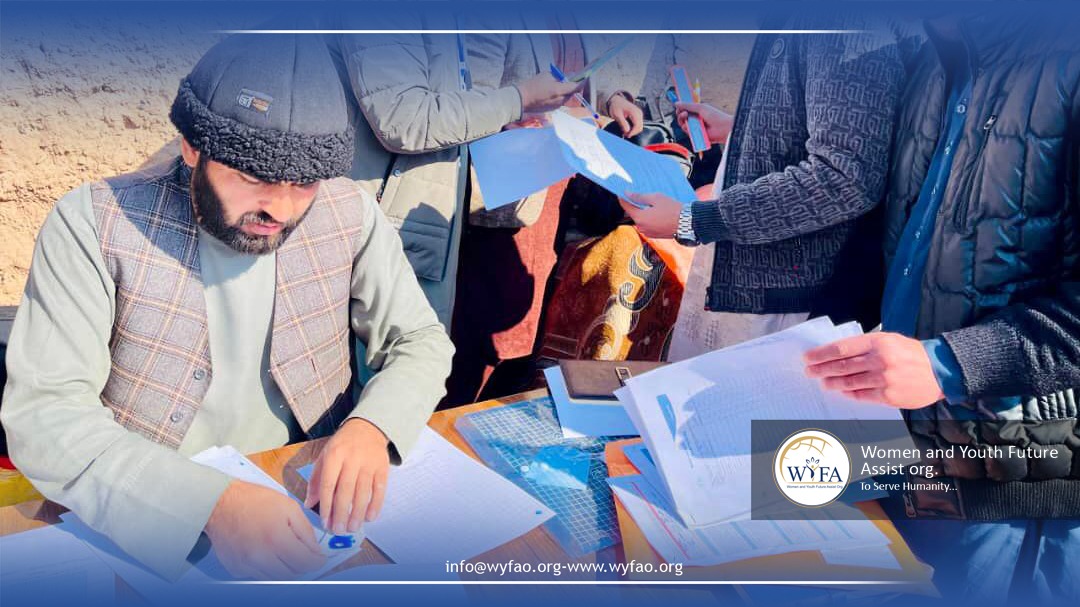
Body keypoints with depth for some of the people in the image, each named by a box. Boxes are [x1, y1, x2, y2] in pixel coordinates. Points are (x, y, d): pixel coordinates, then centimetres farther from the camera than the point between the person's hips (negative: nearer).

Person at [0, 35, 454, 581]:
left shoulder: (347, 214, -6)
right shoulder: (94, 224, -13)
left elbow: (423, 341, 1)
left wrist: (372, 427, -20)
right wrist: (212, 502, -33)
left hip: (311, 490, 2)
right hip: (142, 519, -2)